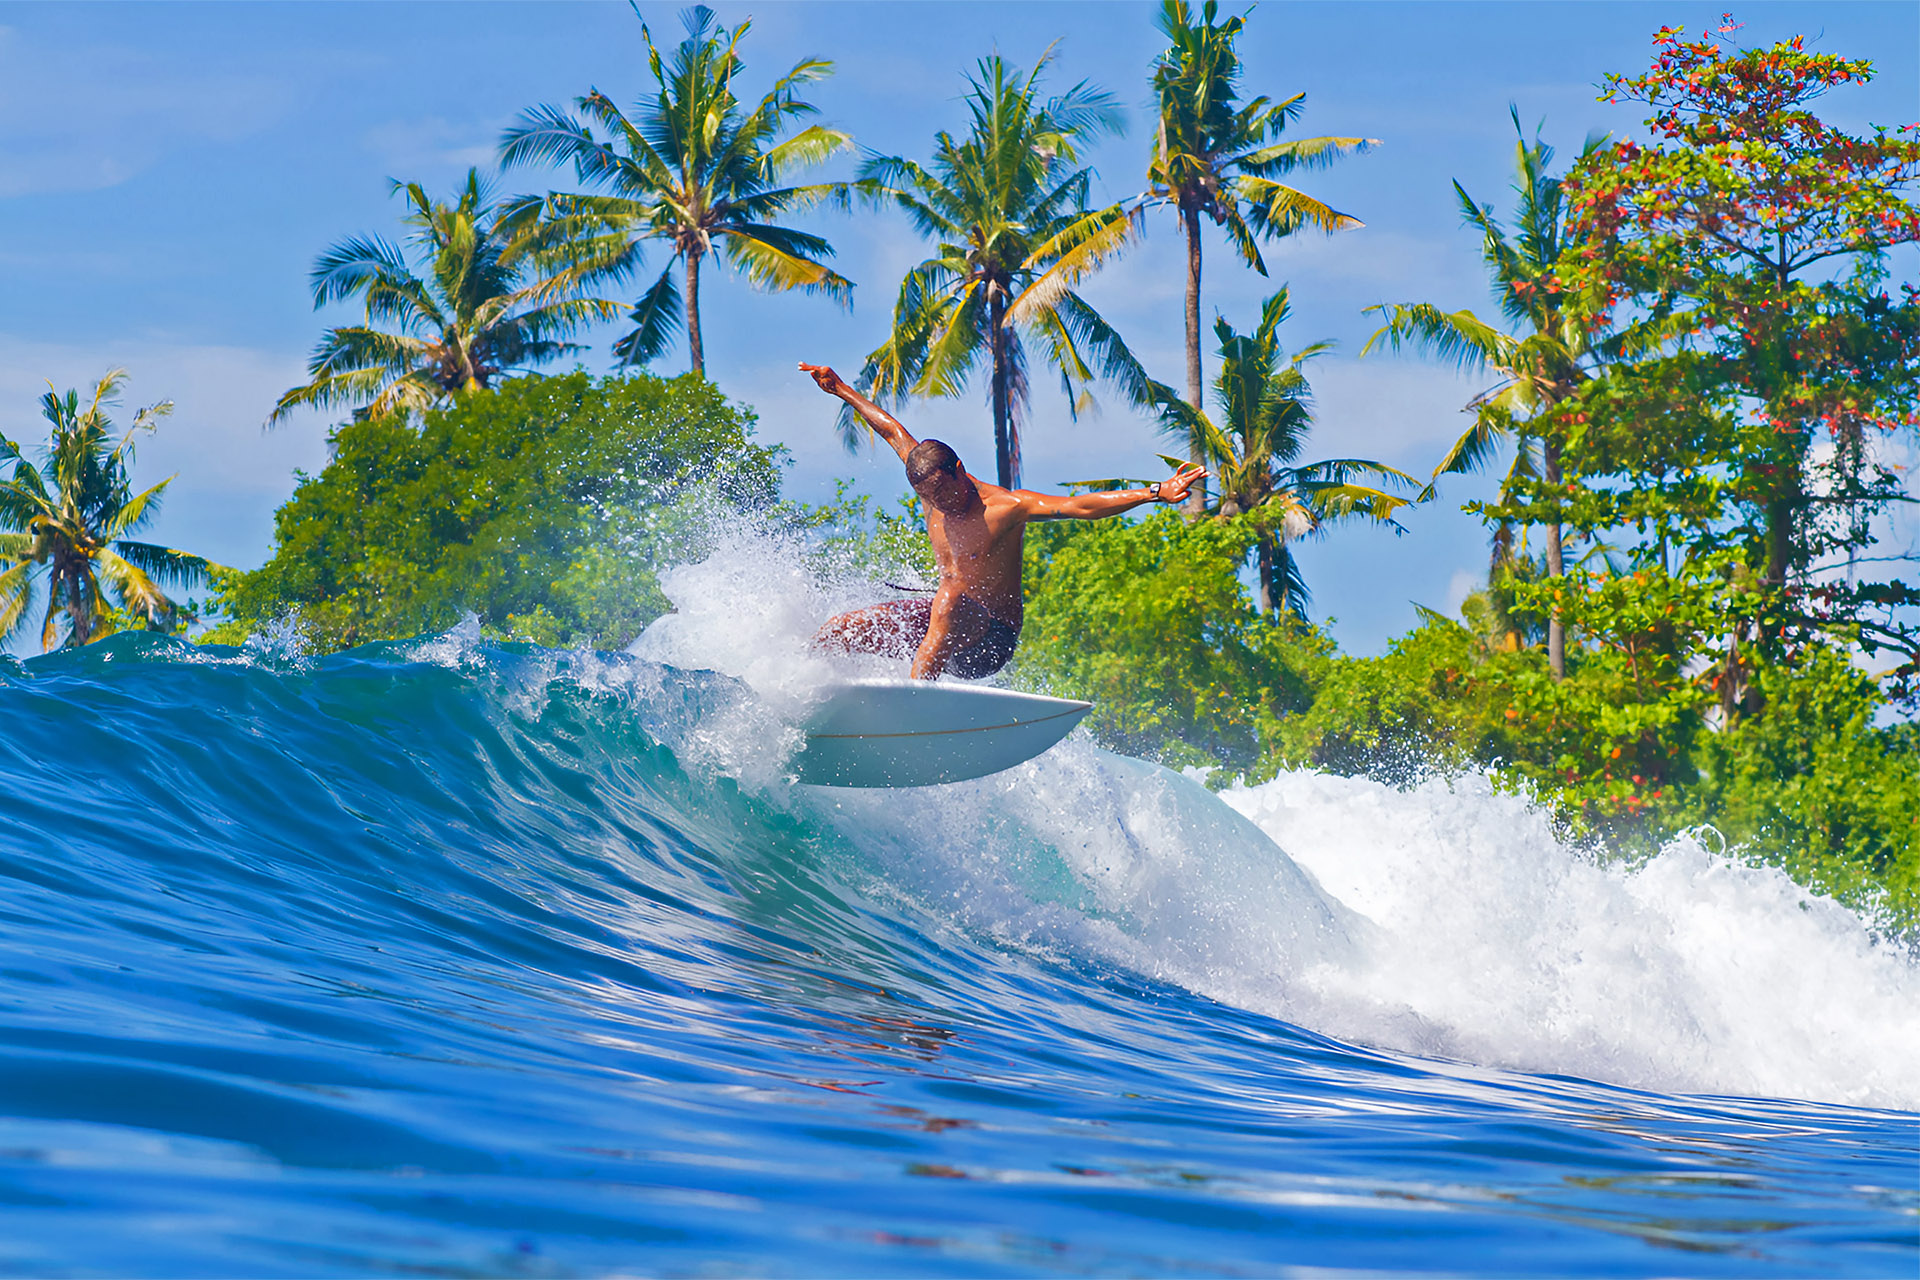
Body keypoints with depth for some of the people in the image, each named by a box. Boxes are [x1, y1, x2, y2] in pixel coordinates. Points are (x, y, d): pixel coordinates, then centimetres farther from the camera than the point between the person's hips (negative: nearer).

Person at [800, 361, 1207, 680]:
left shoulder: (1004, 507, -18)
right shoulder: (932, 490, 1)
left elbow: (1079, 506, -27)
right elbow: (894, 432, 16)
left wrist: (1156, 493, -38)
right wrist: (843, 391, 27)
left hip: (989, 639, -7)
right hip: (942, 623, 7)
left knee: (951, 596, -41)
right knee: (837, 632, -3)